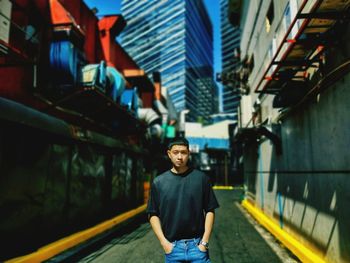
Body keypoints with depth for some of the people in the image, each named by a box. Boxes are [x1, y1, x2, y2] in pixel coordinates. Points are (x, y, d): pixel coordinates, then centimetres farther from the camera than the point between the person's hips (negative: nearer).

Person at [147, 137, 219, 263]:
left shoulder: (201, 178, -3)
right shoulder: (159, 182, 0)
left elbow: (210, 211, 0)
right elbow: (153, 214, 3)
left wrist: (205, 241, -5)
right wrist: (164, 242, -5)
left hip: (197, 244, -1)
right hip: (172, 246, 1)